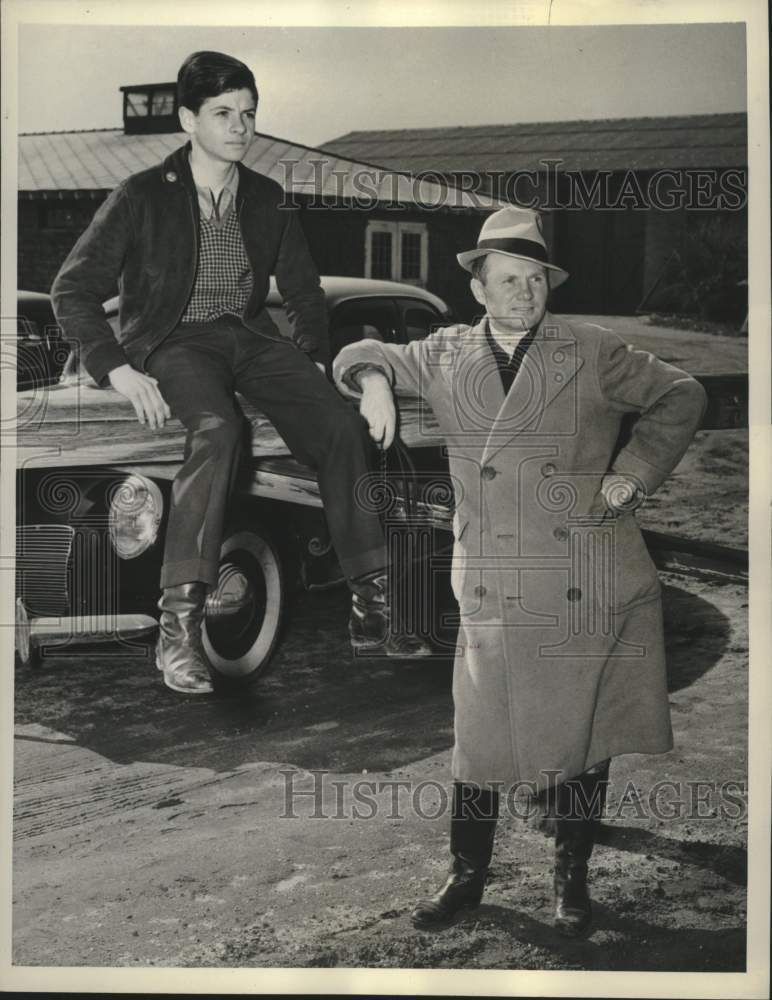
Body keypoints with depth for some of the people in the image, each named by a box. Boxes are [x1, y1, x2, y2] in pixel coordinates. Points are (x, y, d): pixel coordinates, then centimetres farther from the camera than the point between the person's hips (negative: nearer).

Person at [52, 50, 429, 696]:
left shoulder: (268, 201, 14)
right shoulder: (143, 198, 0)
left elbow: (304, 292, 23)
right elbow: (73, 289, -3)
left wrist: (313, 362, 8)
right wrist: (118, 369, -15)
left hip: (250, 337, 4)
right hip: (174, 341, -4)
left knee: (343, 425, -23)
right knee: (218, 428, -37)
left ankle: (371, 611, -18)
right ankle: (178, 629, -39)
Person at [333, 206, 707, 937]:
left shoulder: (592, 353, 2)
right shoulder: (446, 356, 9)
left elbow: (681, 396, 11)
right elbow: (363, 355, 21)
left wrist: (632, 471, 0)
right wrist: (373, 379, -2)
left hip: (591, 594, -1)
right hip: (495, 596, 1)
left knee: (584, 736, 10)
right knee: (481, 739, 4)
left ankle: (572, 879, 28)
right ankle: (467, 875, 24)